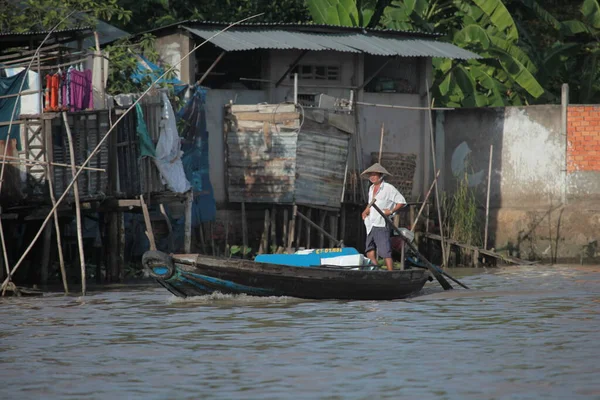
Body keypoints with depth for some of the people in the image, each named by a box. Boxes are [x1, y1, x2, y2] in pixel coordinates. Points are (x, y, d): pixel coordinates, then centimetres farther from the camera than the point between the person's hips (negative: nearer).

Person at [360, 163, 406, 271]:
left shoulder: (388, 188, -6)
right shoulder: (371, 188, 18)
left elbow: (402, 202, -5)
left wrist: (391, 211, -14)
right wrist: (366, 211, 13)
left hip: (382, 225, -8)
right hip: (371, 225, 8)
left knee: (386, 253, -10)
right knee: (370, 251, 4)